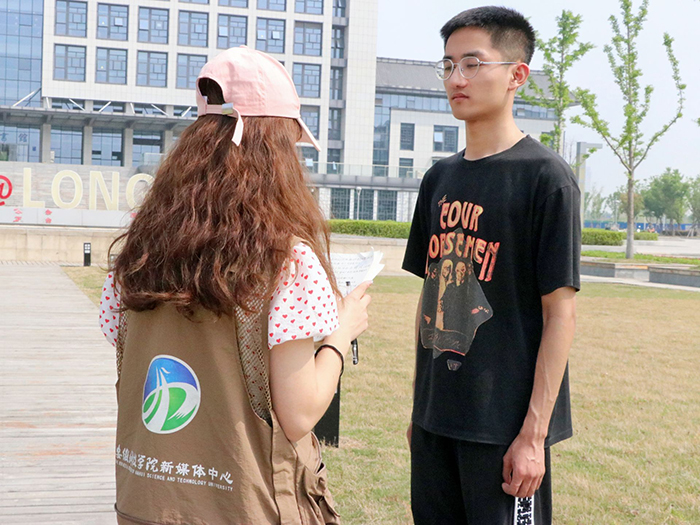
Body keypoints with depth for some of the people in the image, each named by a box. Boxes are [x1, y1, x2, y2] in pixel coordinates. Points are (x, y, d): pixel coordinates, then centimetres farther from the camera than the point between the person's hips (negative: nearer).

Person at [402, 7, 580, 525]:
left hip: (505, 424, -6)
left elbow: (561, 311, -12)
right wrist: (419, 404, 14)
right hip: (436, 416, 6)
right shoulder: (441, 178, 10)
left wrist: (534, 433, -15)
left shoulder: (545, 176, -10)